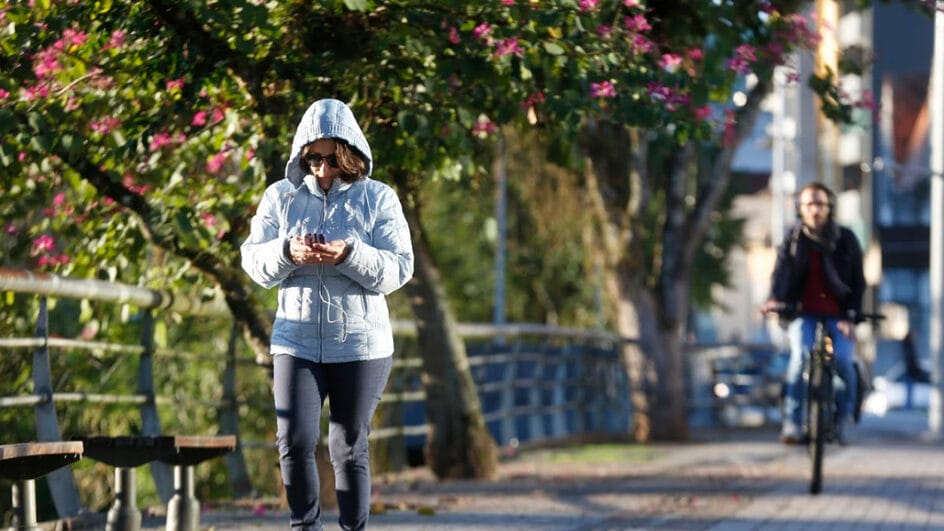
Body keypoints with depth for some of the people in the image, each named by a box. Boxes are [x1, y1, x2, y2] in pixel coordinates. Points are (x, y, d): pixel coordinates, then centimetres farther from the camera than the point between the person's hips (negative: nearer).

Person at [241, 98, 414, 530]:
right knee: (294, 442, -6)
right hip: (295, 341, 1)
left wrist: (350, 255, -24)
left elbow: (399, 269, -7)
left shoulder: (378, 199, -2)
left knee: (350, 449, 5)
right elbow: (253, 260, 2)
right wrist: (286, 253, -19)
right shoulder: (280, 197, 3)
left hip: (361, 344, -1)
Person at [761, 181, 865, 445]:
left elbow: (858, 282, 4)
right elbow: (781, 272, -7)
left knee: (844, 360, -22)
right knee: (800, 357, -26)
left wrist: (851, 317, -8)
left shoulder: (846, 240, 4)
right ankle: (792, 420, -19)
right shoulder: (793, 239, 5)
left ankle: (844, 416, 1)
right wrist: (774, 299, -28)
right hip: (802, 313, 0)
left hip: (837, 315, 0)